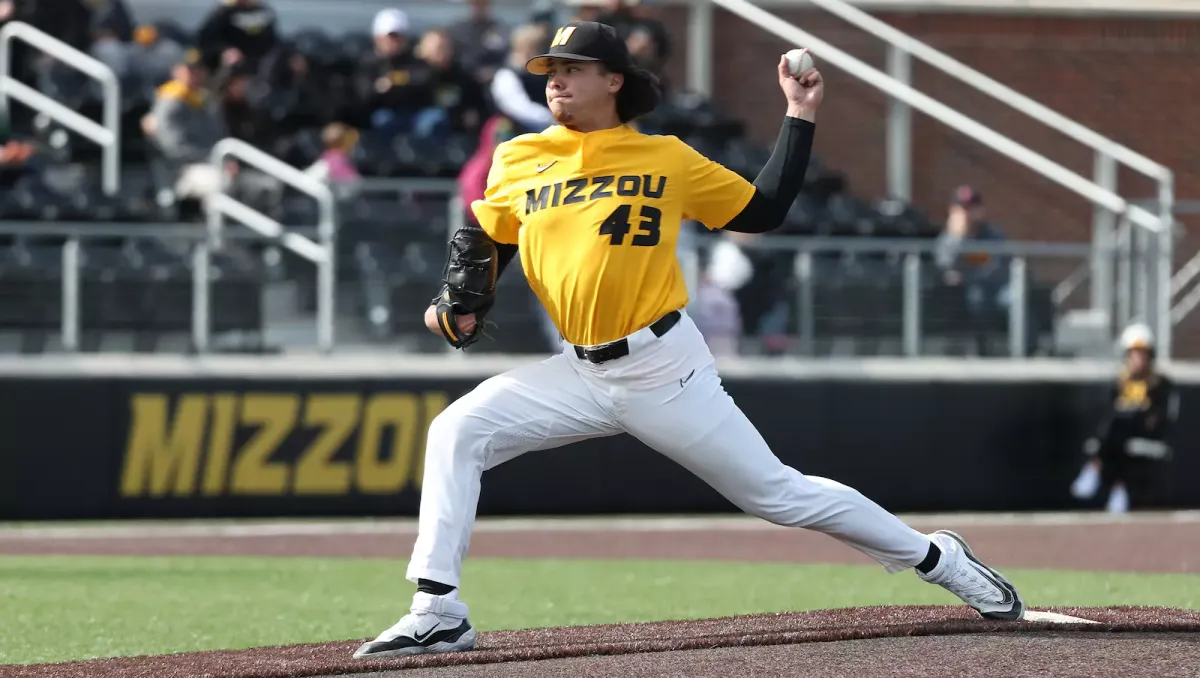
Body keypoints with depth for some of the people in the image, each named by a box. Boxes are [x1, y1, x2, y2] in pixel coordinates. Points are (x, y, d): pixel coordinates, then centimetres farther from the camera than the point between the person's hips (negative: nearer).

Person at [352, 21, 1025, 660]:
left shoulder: (667, 159, -1)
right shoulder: (518, 161, 6)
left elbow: (765, 209, 6)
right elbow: (480, 239, 19)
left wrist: (801, 116, 2)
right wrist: (460, 304, 2)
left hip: (666, 369, -4)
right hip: (581, 375, 4)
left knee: (777, 494, -2)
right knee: (457, 432, -13)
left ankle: (938, 558, 15)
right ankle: (439, 614, -13)